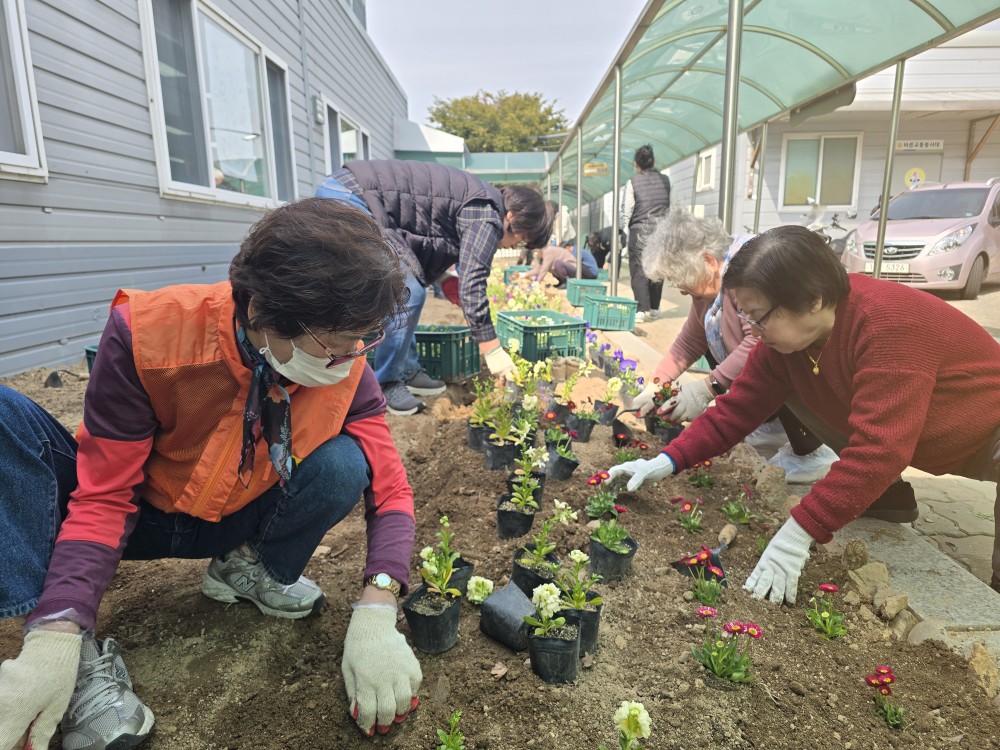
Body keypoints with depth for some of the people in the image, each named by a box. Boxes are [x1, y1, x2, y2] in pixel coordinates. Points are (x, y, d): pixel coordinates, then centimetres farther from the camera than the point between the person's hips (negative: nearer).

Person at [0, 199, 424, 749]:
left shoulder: (346, 366, -23)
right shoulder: (147, 333, -29)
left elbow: (390, 489, -20)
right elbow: (104, 496, -24)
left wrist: (376, 610, -35)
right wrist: (57, 636, -36)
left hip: (238, 521, 2)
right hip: (137, 514, -1)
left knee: (343, 464, -27)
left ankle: (249, 569, 2)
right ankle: (82, 656, -24)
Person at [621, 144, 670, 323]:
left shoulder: (633, 182, -5)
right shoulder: (665, 180, 5)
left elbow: (627, 209, -4)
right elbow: (669, 205, 13)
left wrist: (624, 227, 8)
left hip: (640, 230, -3)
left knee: (639, 270, -1)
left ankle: (641, 309, -11)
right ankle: (654, 307, 21)